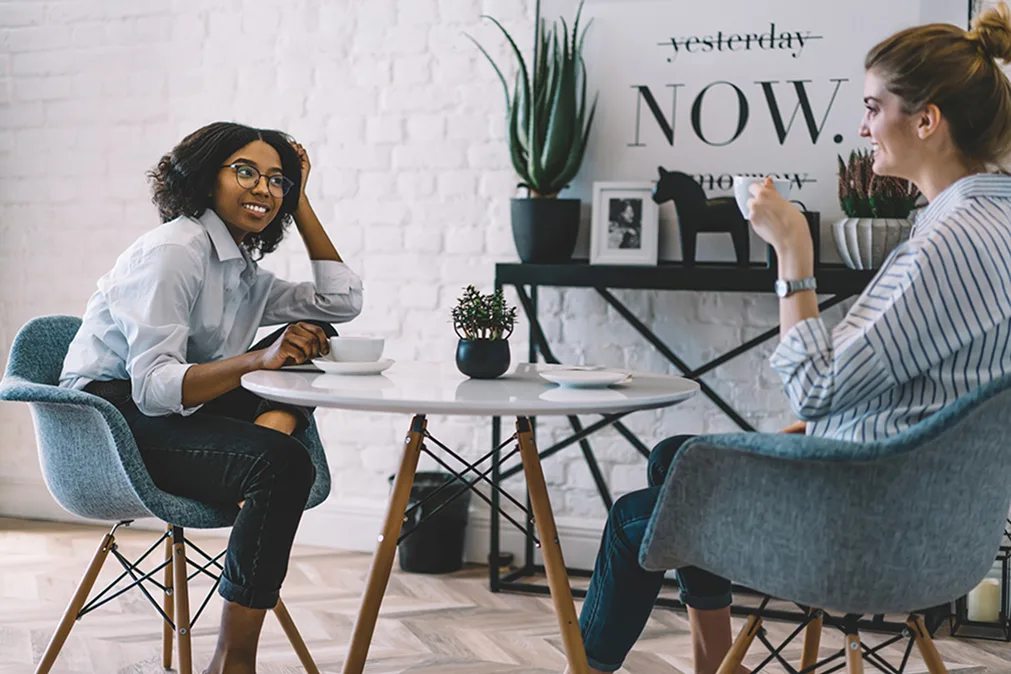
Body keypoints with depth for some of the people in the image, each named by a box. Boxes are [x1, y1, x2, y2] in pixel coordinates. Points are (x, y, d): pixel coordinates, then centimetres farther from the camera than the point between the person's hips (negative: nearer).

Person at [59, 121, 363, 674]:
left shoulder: (243, 270, 12)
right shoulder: (173, 251, -14)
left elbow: (341, 301, 12)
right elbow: (153, 386, -23)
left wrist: (300, 204, 10)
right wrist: (258, 360, -35)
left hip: (174, 416, 9)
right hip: (114, 417, -9)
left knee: (312, 339, 3)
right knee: (282, 465, -30)